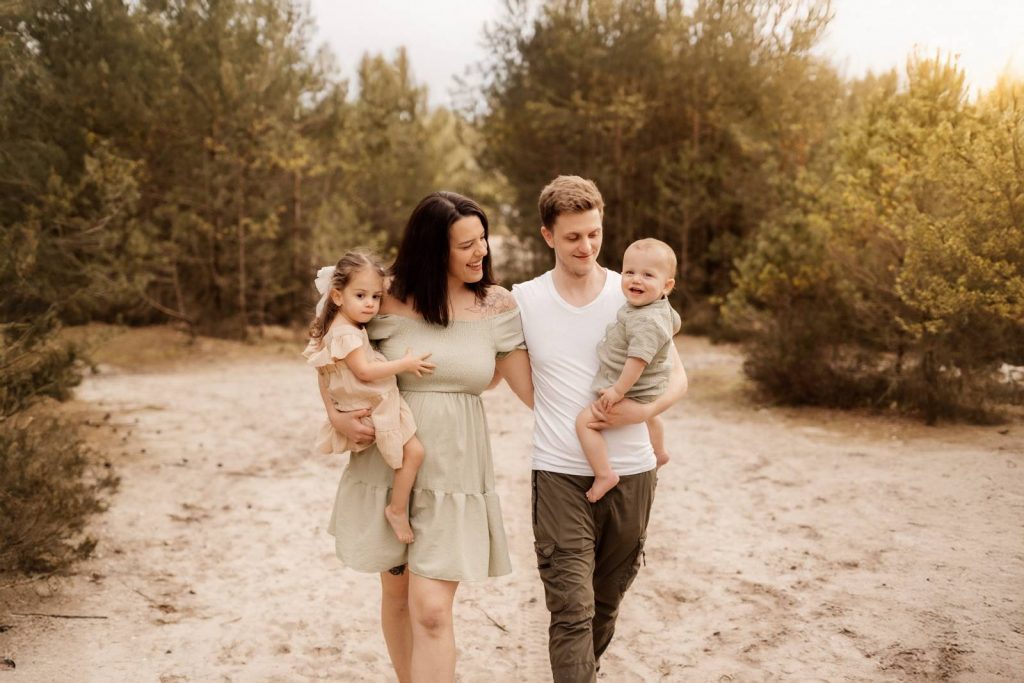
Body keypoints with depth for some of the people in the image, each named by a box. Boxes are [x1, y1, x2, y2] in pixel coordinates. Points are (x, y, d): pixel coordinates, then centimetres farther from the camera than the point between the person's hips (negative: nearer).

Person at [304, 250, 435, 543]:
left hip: (369, 406, 11)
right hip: (373, 410, -11)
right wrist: (405, 363, -21)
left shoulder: (346, 328, 10)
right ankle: (398, 509, -2)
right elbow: (364, 371, -27)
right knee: (413, 451, -13)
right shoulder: (346, 333, -22)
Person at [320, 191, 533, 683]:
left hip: (454, 470, -1)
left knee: (431, 610, -8)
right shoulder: (388, 298, -7)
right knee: (396, 592, 17)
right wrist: (336, 415, -8)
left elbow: (532, 388, -1)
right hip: (388, 465, 1)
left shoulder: (497, 305, -4)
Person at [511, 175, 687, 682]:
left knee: (606, 603, 17)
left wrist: (643, 410, -15)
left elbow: (677, 377, 4)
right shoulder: (522, 301, 0)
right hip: (560, 475, -2)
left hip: (631, 473, 2)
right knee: (572, 610, -8)